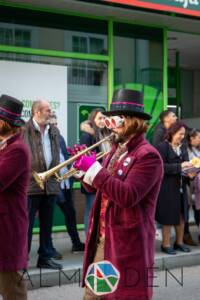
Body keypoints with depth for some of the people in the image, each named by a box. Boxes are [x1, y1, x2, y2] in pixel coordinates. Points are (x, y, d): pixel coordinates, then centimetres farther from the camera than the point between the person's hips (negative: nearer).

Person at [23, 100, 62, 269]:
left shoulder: (54, 131, 13)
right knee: (26, 224, -1)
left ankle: (45, 257, 21)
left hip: (50, 184, 6)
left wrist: (57, 176, 11)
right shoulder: (25, 130, -7)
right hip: (30, 184, -6)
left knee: (47, 224, 12)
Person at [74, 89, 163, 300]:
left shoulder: (147, 156, -16)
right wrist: (85, 168, 0)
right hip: (101, 240, 8)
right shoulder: (116, 150, 12)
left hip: (127, 243, -8)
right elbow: (98, 186, 19)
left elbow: (127, 196, -27)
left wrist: (95, 168, -21)